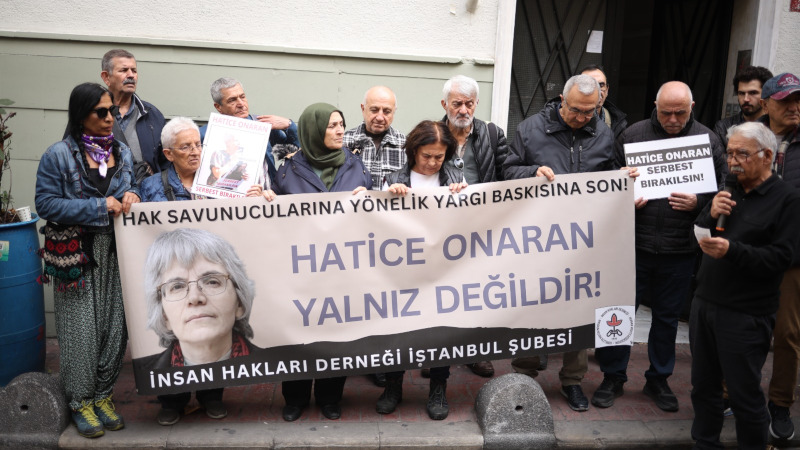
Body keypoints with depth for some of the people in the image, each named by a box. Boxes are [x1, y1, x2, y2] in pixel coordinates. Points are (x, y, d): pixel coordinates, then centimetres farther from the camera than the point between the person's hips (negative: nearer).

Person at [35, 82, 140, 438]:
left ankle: (103, 395, 23)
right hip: (77, 253, -4)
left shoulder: (123, 152, 11)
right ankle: (80, 402, 17)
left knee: (114, 326, 7)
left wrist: (131, 195, -4)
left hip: (116, 253, 5)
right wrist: (99, 207, -17)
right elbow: (46, 204, -11)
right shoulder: (59, 155, -6)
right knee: (82, 329, 1)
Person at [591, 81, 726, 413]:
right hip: (634, 244, -1)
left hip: (680, 249, 1)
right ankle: (613, 377, 22)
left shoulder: (708, 140, 4)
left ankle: (658, 379, 31)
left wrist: (698, 202, -13)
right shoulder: (632, 135, 0)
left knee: (668, 315, 14)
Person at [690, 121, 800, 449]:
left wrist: (732, 250, -26)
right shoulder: (728, 192, 12)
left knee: (745, 395, 5)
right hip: (704, 303, 6)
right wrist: (710, 215, -9)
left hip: (745, 316, -6)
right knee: (704, 386, 16)